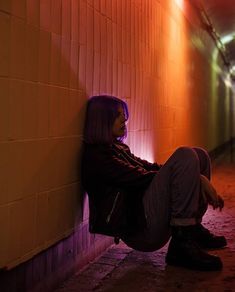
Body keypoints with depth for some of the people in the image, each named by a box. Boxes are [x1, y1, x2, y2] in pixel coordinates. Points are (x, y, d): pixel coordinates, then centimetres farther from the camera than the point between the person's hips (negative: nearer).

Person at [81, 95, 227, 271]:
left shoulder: (118, 148, 20)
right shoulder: (96, 156, -9)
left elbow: (150, 168, 13)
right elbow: (142, 178, -16)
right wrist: (197, 179, -14)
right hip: (139, 227, -9)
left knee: (199, 155, 7)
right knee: (185, 156, -21)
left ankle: (193, 228, 6)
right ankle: (183, 244, -21)